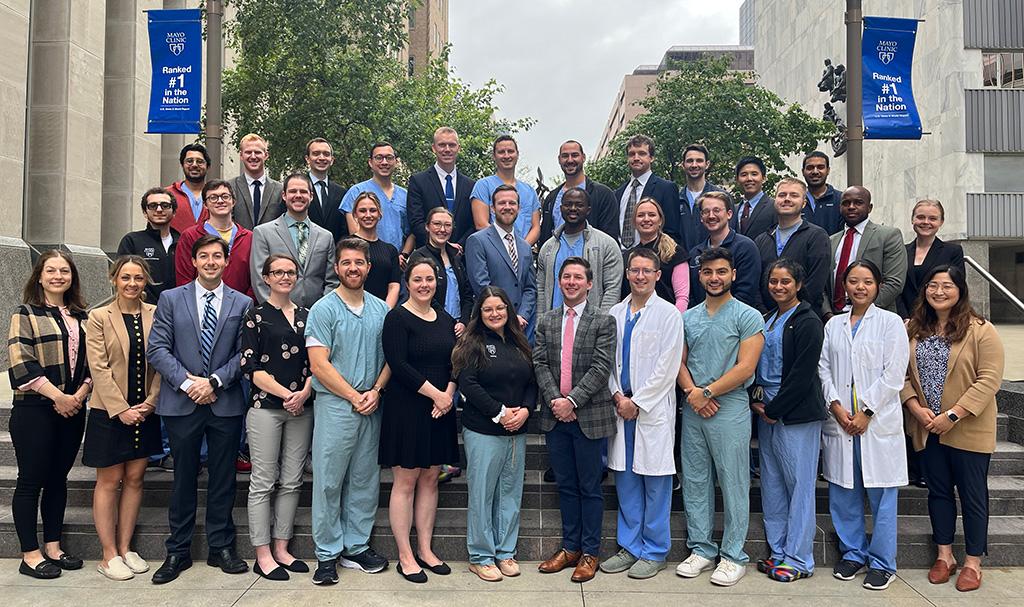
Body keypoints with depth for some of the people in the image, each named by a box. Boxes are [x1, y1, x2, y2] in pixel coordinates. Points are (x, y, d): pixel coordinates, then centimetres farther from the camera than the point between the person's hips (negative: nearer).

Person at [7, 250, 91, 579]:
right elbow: (22, 364, -12)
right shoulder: (26, 314, -3)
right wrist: (59, 397, -16)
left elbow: (92, 361, 10)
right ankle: (30, 555, 11)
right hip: (35, 409, -5)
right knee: (31, 479, 1)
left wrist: (80, 394, -6)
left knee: (58, 478, 11)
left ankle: (53, 547, 21)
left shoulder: (81, 316, 12)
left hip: (72, 409, 5)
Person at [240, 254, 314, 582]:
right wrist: (287, 394, -12)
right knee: (263, 482, 0)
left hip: (301, 407, 4)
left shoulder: (306, 315, 12)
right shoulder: (256, 316, 0)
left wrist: (305, 392, -7)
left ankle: (281, 549, 18)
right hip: (266, 406, -4)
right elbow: (251, 367, -6)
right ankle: (263, 555, 9)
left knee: (291, 481, 7)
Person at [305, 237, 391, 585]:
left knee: (366, 481, 10)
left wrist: (376, 391, -8)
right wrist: (355, 397, -12)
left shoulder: (380, 309, 9)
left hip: (371, 408, 5)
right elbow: (318, 364, -11)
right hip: (335, 405, -4)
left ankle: (357, 547, 23)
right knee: (329, 481, 1)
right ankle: (328, 554, 14)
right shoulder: (323, 310, -5)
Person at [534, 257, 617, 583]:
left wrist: (572, 401, -18)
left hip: (589, 416, -4)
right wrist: (554, 400, -11)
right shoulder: (546, 321, 9)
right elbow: (540, 364, 2)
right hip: (555, 416, 4)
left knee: (589, 487, 6)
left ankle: (589, 552, 18)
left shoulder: (603, 322, -3)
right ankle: (570, 547, 26)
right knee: (565, 485, 14)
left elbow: (600, 368, -11)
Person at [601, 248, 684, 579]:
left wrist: (637, 402, -10)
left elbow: (667, 367, -9)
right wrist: (617, 396, -4)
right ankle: (630, 546, 24)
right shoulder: (615, 313, 9)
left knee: (655, 483, 3)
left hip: (653, 409, -4)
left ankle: (654, 552, 16)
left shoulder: (668, 314, -4)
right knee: (625, 480, 11)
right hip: (621, 408, 5)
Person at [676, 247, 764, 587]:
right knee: (695, 482, 10)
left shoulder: (747, 317, -3)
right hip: (693, 409, 5)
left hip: (730, 409, -5)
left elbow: (745, 368, -12)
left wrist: (707, 392, -12)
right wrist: (692, 392, -8)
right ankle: (701, 549, 22)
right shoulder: (688, 317, 12)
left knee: (734, 484, 2)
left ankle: (733, 556, 12)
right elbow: (680, 361, 11)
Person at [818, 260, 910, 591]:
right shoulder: (833, 324, 12)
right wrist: (836, 406, -7)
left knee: (881, 495, 2)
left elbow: (893, 375, -6)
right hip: (839, 421, 3)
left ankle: (882, 563, 14)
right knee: (843, 492, 9)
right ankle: (852, 553, 24)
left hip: (878, 423, -3)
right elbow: (823, 368, 7)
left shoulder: (890, 323, 1)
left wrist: (865, 413, -11)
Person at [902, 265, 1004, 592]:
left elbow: (989, 380, -15)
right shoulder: (912, 329, 4)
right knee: (938, 491, 14)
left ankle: (973, 563, 22)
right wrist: (916, 408, -11)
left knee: (972, 495, 7)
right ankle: (944, 555, 28)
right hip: (928, 429, 4)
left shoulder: (980, 331, -10)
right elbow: (903, 374, 3)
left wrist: (953, 414, -20)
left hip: (968, 430, -4)